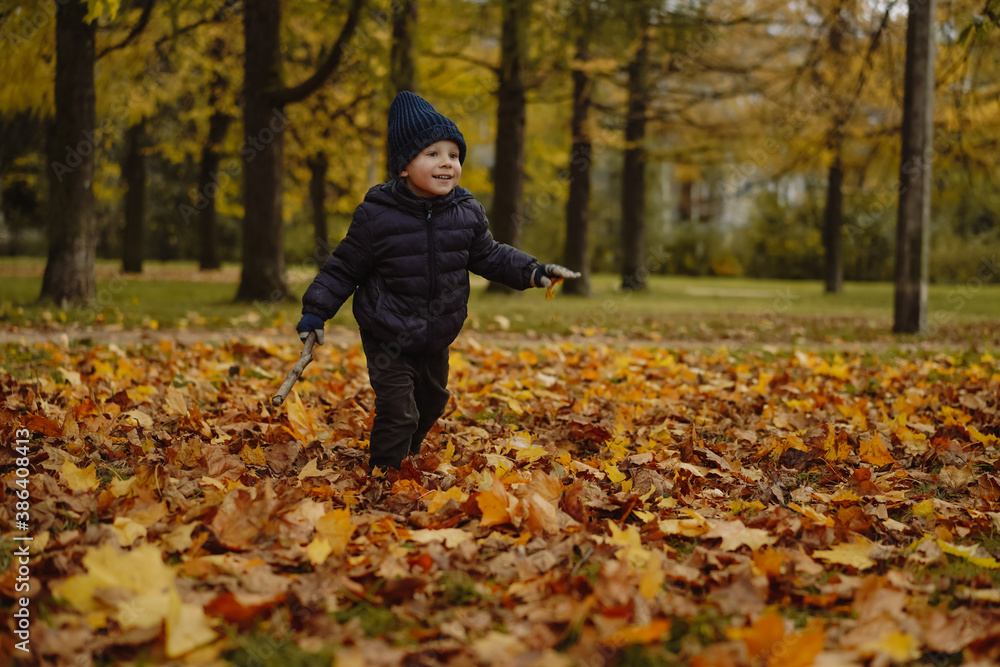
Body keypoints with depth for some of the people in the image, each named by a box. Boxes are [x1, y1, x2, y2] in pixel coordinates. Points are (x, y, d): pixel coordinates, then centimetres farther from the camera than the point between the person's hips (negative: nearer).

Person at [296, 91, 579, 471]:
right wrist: (316, 310, -13)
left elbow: (488, 256, 9)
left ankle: (407, 455, 50)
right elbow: (345, 267, -8)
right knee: (398, 412, -11)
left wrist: (532, 271, -2)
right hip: (388, 341, -6)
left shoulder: (467, 212, -7)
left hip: (437, 339, 6)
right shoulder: (376, 215, -19)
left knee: (431, 402, 24)